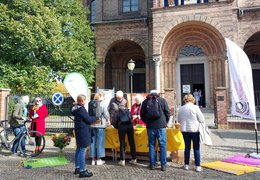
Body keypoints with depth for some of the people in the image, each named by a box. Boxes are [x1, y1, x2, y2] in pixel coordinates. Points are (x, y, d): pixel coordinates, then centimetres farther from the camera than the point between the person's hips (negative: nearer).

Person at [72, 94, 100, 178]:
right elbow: (88, 119, -17)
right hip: (83, 131, -11)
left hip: (78, 130, 11)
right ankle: (82, 171, -2)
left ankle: (77, 168, 28)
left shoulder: (76, 108, 12)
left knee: (78, 149, 17)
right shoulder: (81, 109, -18)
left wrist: (93, 119, 9)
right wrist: (97, 118, -2)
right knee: (82, 151, -7)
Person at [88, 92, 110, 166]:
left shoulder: (90, 103, 6)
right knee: (100, 141, 4)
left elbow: (89, 113, 9)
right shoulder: (102, 103, -7)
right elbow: (106, 114, -6)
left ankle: (93, 159, 17)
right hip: (100, 124, -4)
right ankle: (99, 159, 10)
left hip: (92, 124, 5)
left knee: (93, 141, 10)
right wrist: (108, 120, 11)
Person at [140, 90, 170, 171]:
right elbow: (167, 112, 2)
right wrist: (165, 122, 16)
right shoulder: (162, 100, 3)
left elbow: (142, 115, 10)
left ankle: (152, 164, 13)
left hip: (150, 126, 2)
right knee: (162, 145, 4)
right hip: (161, 126, -1)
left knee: (151, 145, 9)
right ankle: (163, 165, 6)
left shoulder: (145, 101, 7)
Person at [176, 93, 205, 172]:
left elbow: (178, 120, 9)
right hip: (194, 130, -3)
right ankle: (198, 166, 9)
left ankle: (186, 165, 20)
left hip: (184, 130, 3)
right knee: (196, 148, 6)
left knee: (187, 147, 13)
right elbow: (202, 119, -6)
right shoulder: (195, 107, -10)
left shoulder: (181, 108, 1)